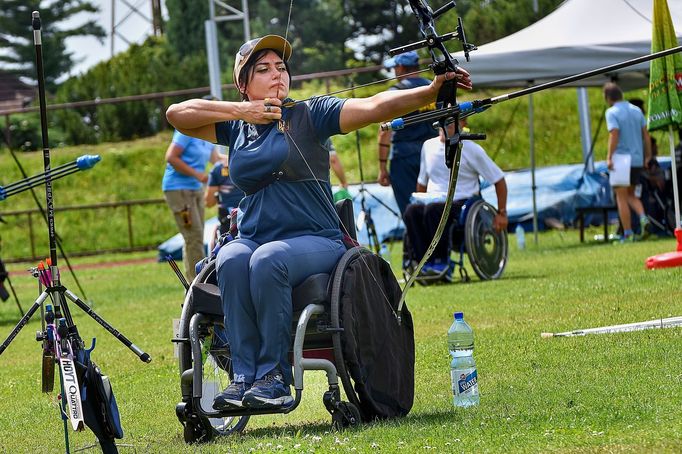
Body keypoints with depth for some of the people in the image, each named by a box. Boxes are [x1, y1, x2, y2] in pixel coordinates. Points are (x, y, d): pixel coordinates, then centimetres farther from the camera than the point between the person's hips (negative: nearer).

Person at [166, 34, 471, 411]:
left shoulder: (310, 115, 3)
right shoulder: (237, 127, 16)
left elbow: (375, 106, -10)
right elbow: (176, 114, 11)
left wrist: (432, 90, -26)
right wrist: (239, 110, 1)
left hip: (314, 242, -3)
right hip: (253, 237, 3)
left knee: (268, 259, -36)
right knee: (232, 260, -32)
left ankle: (274, 375, -30)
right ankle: (243, 376, -33)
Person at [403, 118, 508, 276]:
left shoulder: (472, 150, 1)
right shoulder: (428, 146, 14)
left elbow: (499, 180, 5)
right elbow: (422, 183, 26)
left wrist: (501, 213, 2)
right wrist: (418, 202, 13)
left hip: (461, 204, -4)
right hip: (433, 202, 4)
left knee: (432, 209, -37)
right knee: (411, 210, -30)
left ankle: (441, 261, -25)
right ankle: (423, 261, -30)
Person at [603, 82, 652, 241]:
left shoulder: (612, 112, -9)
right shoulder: (637, 110, 10)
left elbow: (614, 134, -21)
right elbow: (646, 134, 9)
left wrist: (609, 157, -21)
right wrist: (648, 156, 14)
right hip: (637, 159, 6)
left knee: (621, 197, 2)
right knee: (630, 195, 18)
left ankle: (628, 234, -1)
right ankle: (643, 217, -8)